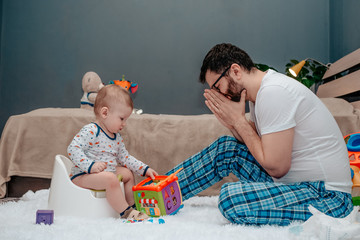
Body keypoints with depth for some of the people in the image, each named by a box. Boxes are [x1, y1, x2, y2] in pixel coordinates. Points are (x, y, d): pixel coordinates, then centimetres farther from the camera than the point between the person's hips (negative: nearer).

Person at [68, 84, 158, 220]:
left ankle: (132, 205, 25)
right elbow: (73, 149, -26)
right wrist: (91, 165, -34)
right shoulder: (91, 131, -18)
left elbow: (125, 158, 19)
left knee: (128, 173, 19)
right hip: (83, 175, -10)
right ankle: (125, 212, -20)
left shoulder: (116, 137, 10)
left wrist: (144, 169, 12)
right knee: (110, 179, -33)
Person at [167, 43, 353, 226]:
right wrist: (231, 123, -3)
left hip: (328, 197, -10)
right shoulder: (261, 91, 10)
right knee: (226, 148, 11)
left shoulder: (273, 92, -21)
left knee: (231, 197, -28)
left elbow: (276, 167, -22)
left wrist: (239, 120, -13)